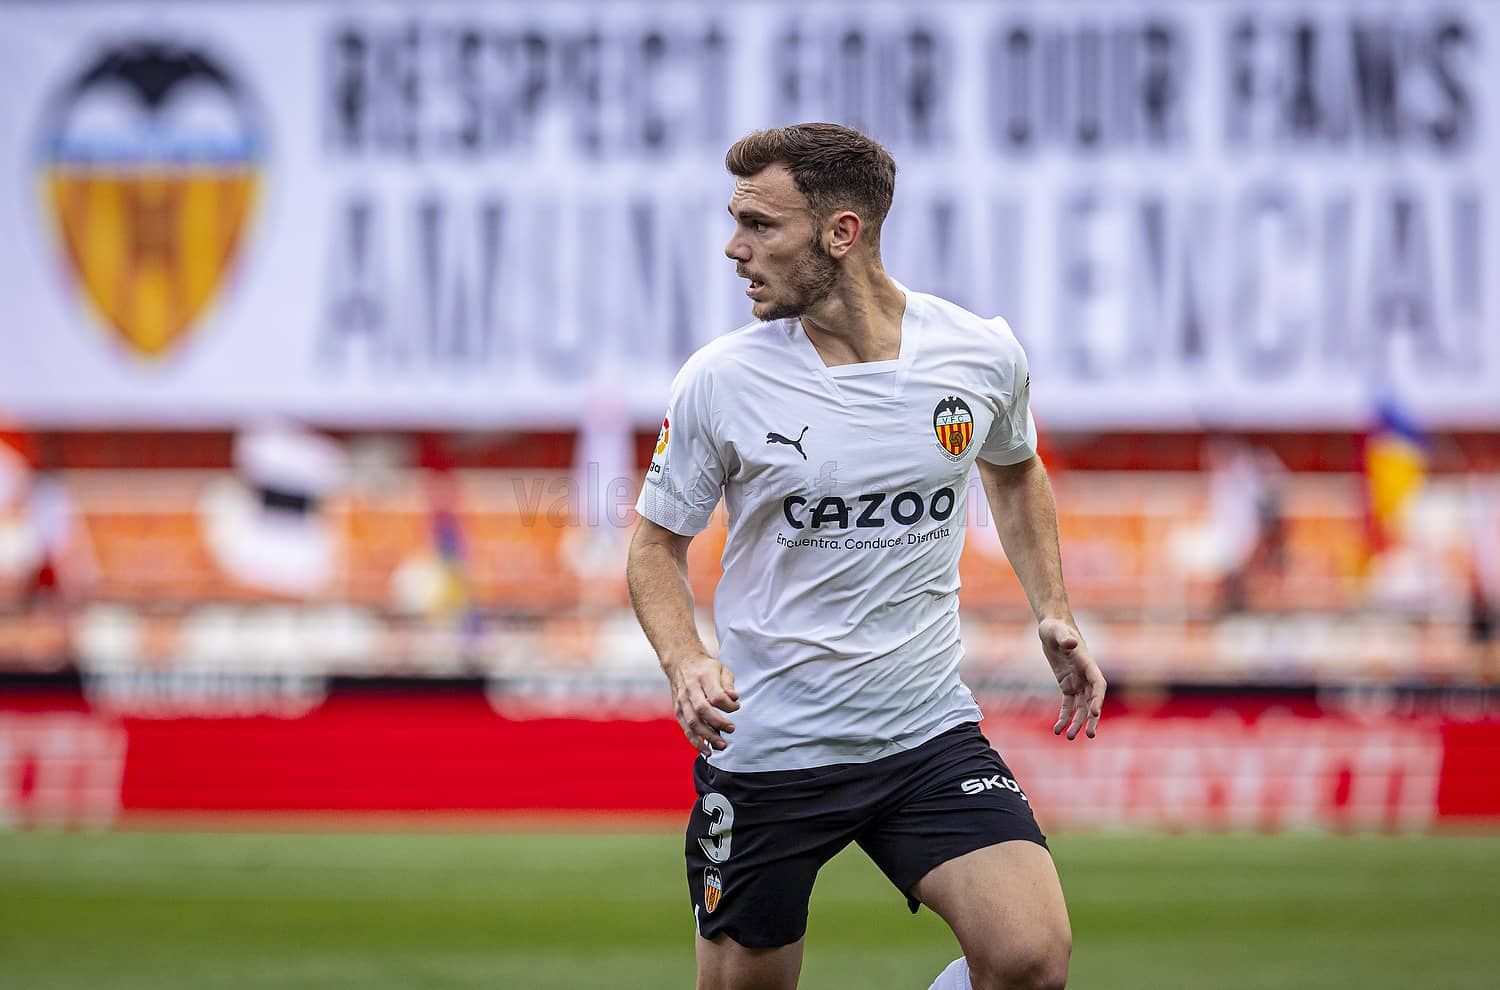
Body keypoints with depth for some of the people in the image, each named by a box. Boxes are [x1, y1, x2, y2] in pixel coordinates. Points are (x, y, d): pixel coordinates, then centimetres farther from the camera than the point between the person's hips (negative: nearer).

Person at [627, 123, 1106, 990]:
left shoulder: (983, 354, -3)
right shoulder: (722, 382, -9)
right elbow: (659, 542, 3)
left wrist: (1054, 615, 10)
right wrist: (685, 660, -15)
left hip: (930, 731, 1)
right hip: (766, 748, -1)